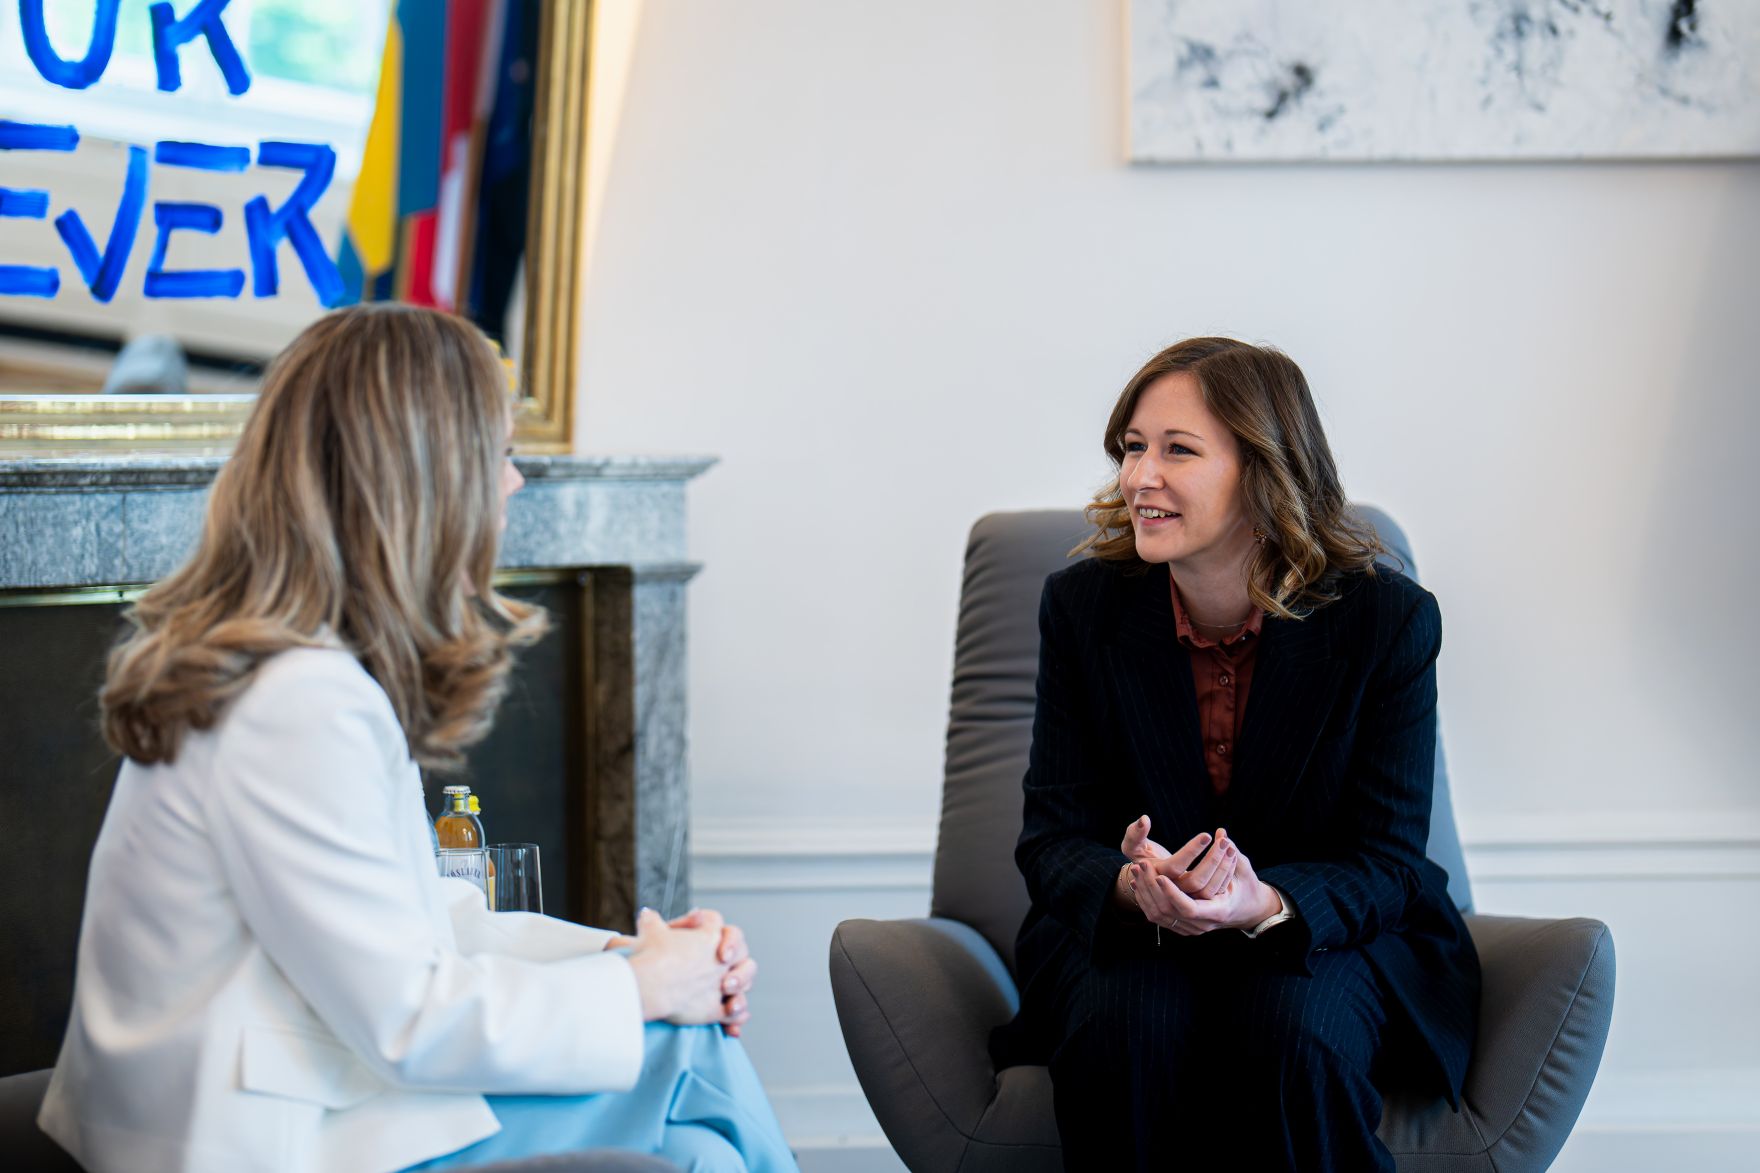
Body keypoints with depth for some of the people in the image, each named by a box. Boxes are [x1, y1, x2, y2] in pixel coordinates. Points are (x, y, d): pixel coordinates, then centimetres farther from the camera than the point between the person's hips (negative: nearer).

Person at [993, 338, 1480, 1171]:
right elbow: (1054, 837, -5)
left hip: (1332, 936, -1)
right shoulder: (1083, 606, -4)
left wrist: (1267, 906, -34)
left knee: (1296, 1038, -34)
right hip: (1127, 940, 1)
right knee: (1120, 1031, -32)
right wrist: (1133, 888, -31)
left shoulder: (1389, 619, -11)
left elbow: (1387, 861, -10)